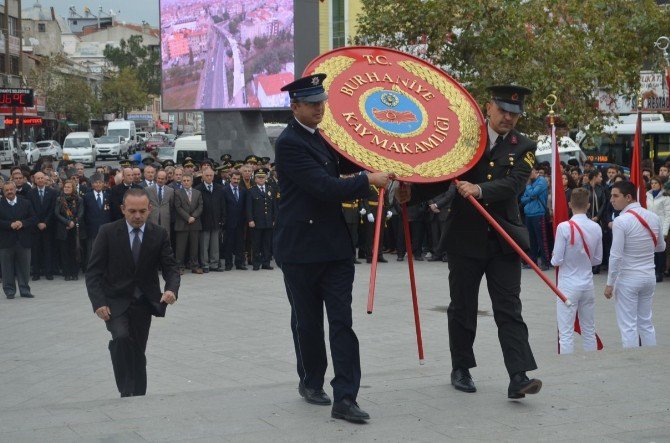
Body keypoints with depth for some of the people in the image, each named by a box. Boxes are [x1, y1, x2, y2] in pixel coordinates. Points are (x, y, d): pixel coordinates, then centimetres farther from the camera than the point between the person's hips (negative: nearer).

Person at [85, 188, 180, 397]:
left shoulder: (159, 234, -3)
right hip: (115, 301, -2)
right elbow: (94, 272, -7)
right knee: (121, 337, -26)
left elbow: (170, 268, -4)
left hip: (144, 302, 2)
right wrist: (98, 302, -20)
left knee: (138, 351, 7)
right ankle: (126, 391, -17)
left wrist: (171, 289, -26)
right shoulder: (108, 232, -8)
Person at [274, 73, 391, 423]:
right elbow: (325, 187, -21)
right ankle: (311, 382, 29)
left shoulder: (324, 137, 11)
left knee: (342, 321, -3)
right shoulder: (289, 143, -13)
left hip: (334, 243, 6)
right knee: (307, 321, 9)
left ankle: (345, 398, -6)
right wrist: (369, 181, -19)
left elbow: (346, 164, 27)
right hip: (301, 246, -6)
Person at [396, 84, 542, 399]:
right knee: (462, 307, 10)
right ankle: (461, 369, 24)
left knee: (509, 308, -6)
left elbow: (514, 185, -13)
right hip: (465, 237, 1)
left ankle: (518, 377, -11)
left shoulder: (524, 147, 3)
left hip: (503, 239, -1)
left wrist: (480, 190, -29)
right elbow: (442, 177, 6)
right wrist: (411, 193, -10)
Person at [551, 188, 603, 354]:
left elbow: (557, 260, -13)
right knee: (589, 331, 15)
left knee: (566, 334, 0)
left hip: (568, 285, -4)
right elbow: (598, 259, 6)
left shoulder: (564, 227, -16)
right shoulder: (596, 228, -3)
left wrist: (553, 257, 9)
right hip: (588, 284, 4)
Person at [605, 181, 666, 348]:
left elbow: (616, 256, -18)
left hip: (628, 278, -6)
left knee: (628, 326, 1)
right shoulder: (654, 217, 1)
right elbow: (661, 247, 13)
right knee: (646, 323, 16)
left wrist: (610, 284, -10)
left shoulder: (621, 221, -18)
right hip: (649, 276, 6)